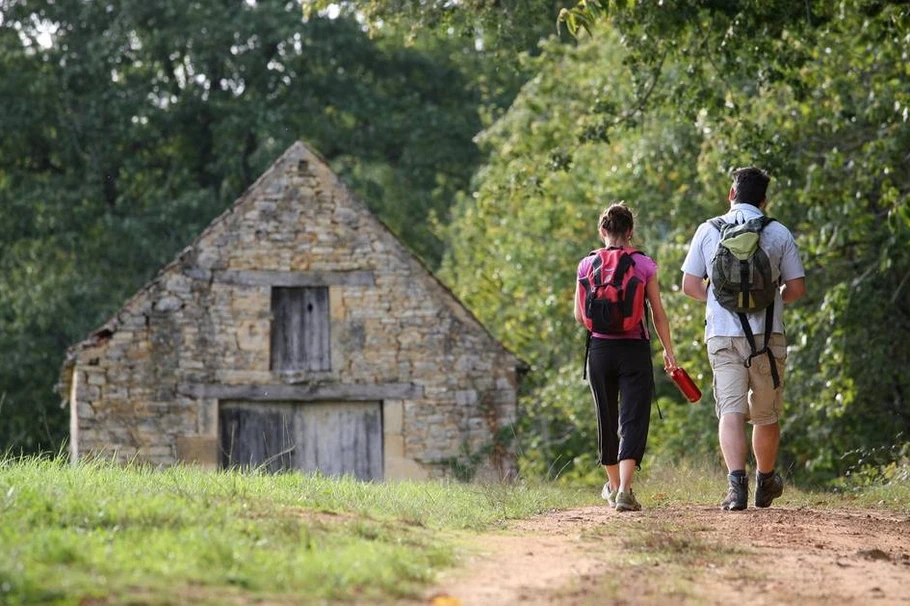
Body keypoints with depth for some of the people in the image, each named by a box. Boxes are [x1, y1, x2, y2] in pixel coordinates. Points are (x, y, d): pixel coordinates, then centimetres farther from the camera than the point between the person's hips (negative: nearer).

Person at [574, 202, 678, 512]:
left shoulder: (587, 265, 0)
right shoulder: (644, 265, -4)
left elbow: (579, 316, 2)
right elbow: (658, 314, -1)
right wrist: (668, 351, 8)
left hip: (600, 349, 2)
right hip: (635, 349, -2)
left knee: (607, 419, 17)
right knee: (633, 419, -3)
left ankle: (614, 485, 33)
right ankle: (624, 489, -19)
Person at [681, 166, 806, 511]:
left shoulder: (708, 230, 4)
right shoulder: (779, 233, 3)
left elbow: (690, 285, 5)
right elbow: (797, 288, 5)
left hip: (722, 336, 0)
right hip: (767, 337, 0)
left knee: (731, 411, -6)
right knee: (766, 415, 15)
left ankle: (736, 482, -24)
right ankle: (765, 483, 29)